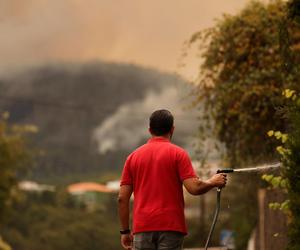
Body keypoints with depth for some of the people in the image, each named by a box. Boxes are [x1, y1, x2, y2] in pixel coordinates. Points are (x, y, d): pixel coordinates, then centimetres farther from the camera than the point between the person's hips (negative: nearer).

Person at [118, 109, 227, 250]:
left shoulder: (133, 157, 10)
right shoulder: (178, 154, -1)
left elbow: (122, 198, 7)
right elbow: (194, 188, -10)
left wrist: (125, 231, 13)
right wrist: (213, 182, 10)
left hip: (142, 228, 3)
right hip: (170, 228, -3)